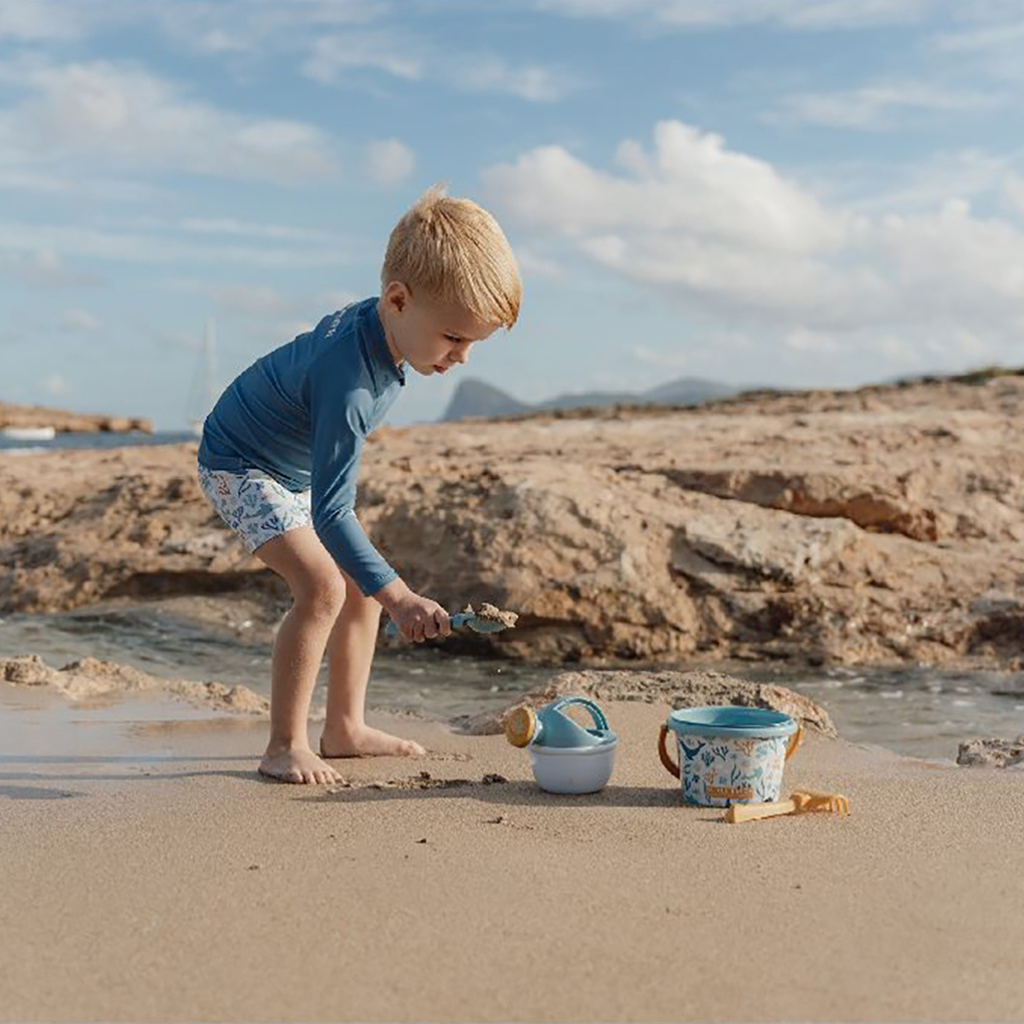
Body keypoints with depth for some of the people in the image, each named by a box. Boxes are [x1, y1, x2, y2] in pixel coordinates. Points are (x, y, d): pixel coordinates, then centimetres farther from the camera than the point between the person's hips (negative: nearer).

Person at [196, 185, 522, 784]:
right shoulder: (349, 385, -40)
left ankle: (345, 729, 18)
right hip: (240, 465, -9)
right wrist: (399, 598, -46)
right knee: (322, 585, -24)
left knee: (363, 585, 7)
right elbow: (332, 514, -40)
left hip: (300, 467, 9)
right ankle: (285, 747, -14)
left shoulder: (374, 319, -13)